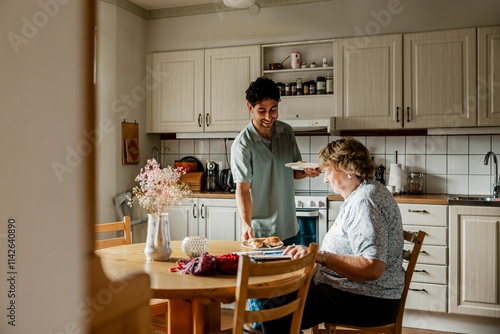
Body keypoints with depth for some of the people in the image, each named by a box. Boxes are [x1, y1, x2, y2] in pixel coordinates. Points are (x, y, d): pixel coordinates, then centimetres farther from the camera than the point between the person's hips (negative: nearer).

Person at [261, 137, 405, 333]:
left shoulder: (364, 201, -20)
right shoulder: (362, 195, 15)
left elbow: (373, 268, -30)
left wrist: (321, 256, -29)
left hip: (369, 302, -11)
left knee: (274, 310, -19)